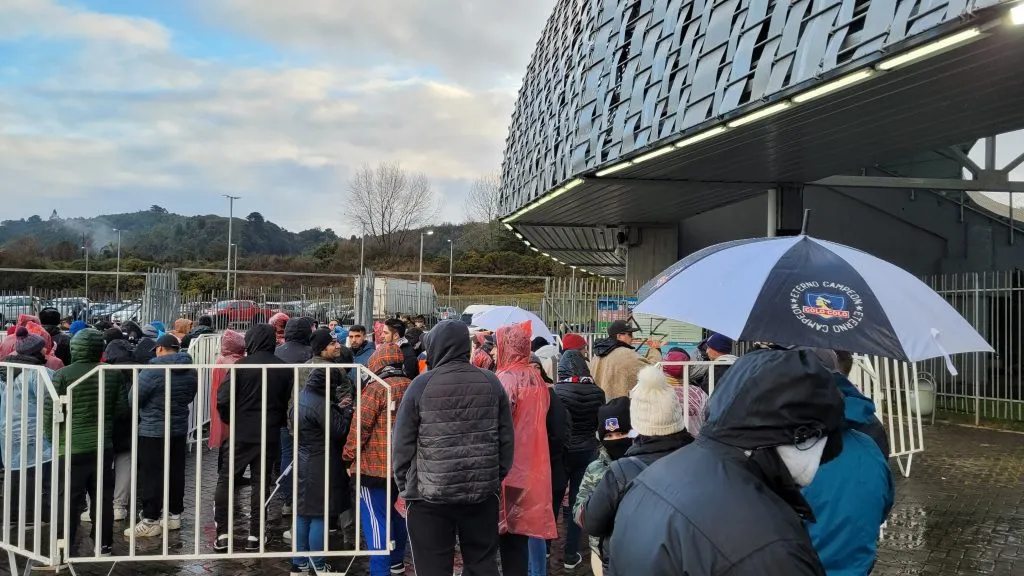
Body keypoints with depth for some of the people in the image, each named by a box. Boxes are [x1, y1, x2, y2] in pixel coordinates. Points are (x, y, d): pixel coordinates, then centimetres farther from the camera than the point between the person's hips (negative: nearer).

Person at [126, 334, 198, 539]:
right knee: (176, 472, 13)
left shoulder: (153, 370, -17)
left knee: (152, 475, -1)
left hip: (153, 430, -6)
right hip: (180, 429, 6)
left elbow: (134, 398, -12)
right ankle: (174, 515, 22)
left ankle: (150, 521, 3)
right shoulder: (191, 371, 3)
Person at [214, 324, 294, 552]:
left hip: (240, 433, -2)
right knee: (261, 483, 10)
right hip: (269, 435, 3)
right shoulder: (285, 369, -2)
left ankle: (222, 534, 8)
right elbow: (288, 402, 3)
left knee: (225, 480, 10)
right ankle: (254, 536, 11)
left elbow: (224, 400, -11)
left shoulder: (242, 365, -10)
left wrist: (229, 420, 7)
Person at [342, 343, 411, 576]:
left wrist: (349, 456, -5)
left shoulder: (376, 388, -14)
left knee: (376, 519, -3)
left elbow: (360, 426, -15)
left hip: (375, 464, -7)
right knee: (397, 513, 20)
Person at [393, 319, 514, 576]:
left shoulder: (422, 384, -7)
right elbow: (506, 438, 5)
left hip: (430, 494, -3)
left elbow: (402, 442, -4)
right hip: (483, 492, 3)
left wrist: (405, 484, 6)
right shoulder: (491, 382, 2)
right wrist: (497, 477, 15)